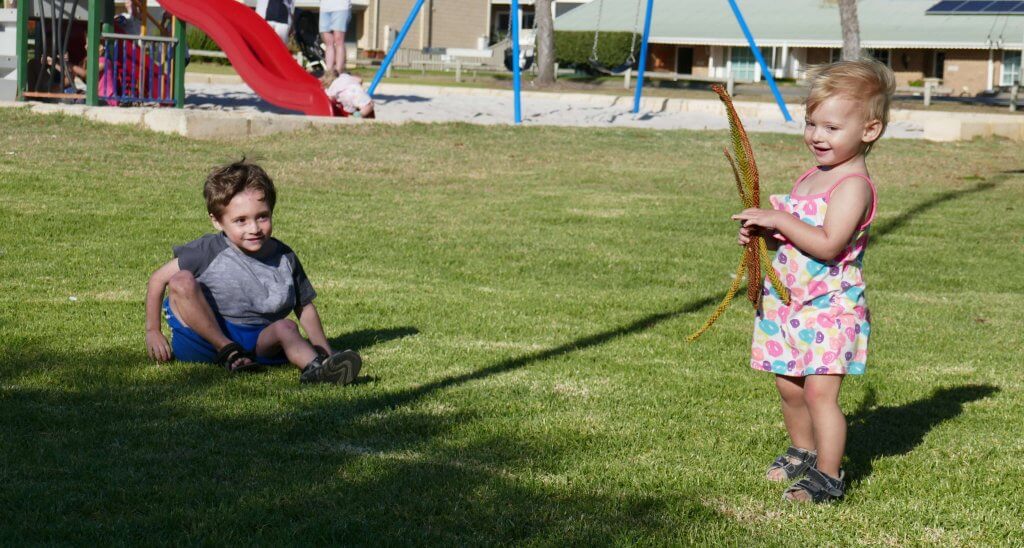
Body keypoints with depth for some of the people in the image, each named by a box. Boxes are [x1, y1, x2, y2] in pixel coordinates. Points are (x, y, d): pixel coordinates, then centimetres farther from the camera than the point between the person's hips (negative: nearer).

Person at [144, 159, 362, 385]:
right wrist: (153, 331, 1)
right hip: (204, 335, -2)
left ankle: (315, 368, -59)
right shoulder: (210, 252, -7)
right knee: (182, 281, -23)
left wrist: (325, 350, 4)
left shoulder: (285, 258, 4)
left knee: (286, 327, -29)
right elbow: (159, 279, 1)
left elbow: (305, 307, 15)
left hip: (258, 342, 2)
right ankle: (228, 351, -27)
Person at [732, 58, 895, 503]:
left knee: (819, 390, -12)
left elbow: (827, 245, -26)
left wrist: (780, 221, -25)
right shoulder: (811, 177, 12)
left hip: (831, 307, -8)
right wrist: (763, 232, 3)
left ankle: (828, 476, -3)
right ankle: (803, 453, 35)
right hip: (789, 301, 9)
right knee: (789, 386, 15)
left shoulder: (853, 184, -16)